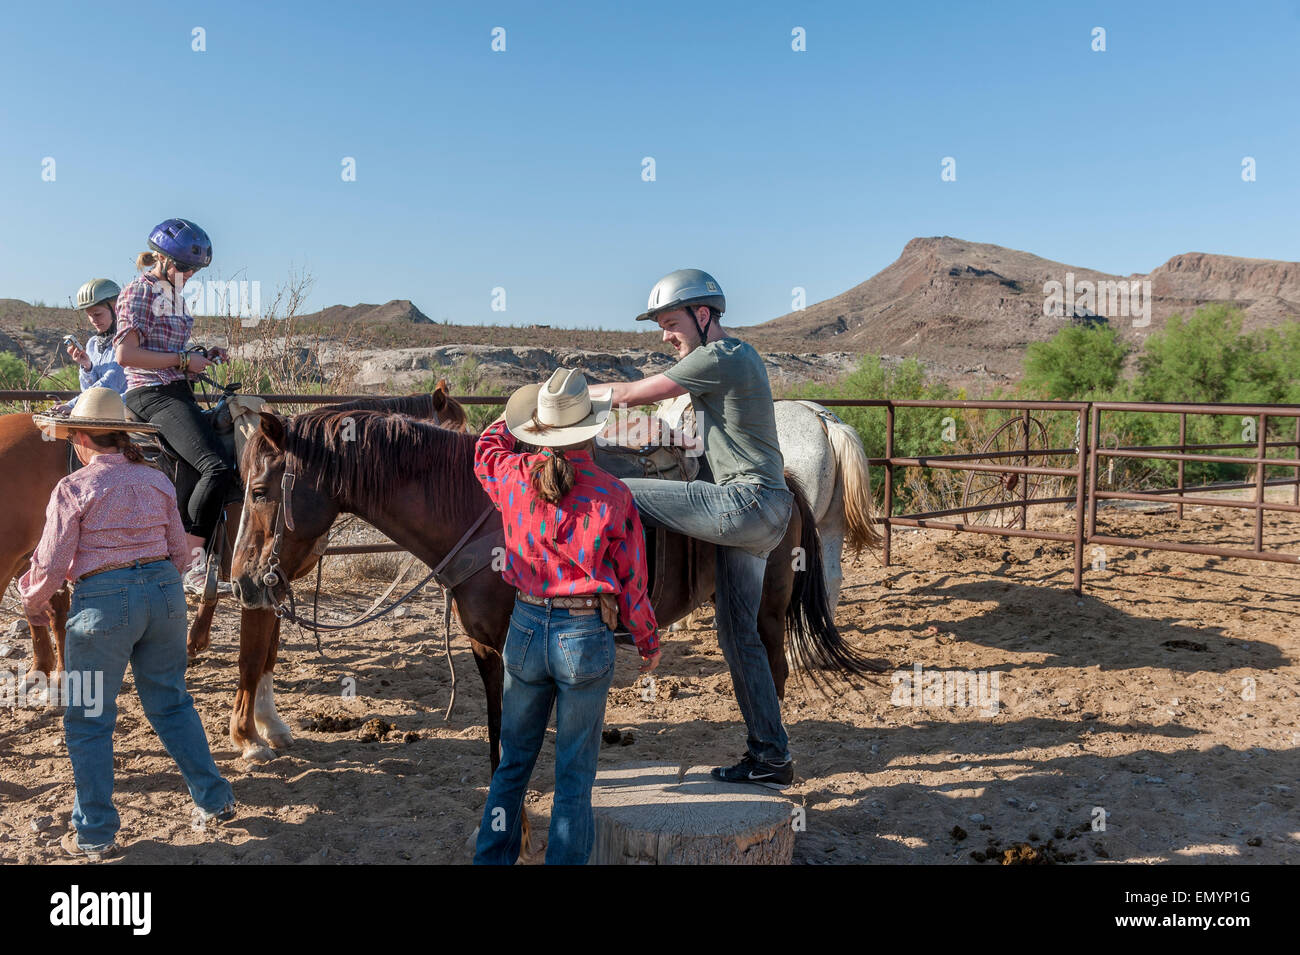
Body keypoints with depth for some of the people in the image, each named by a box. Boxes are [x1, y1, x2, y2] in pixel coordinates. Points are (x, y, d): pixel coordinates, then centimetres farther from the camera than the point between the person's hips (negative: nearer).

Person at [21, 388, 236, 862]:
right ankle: (215, 800, 24)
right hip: (164, 591, 5)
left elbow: (51, 565, -6)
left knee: (88, 719, 10)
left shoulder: (73, 488, -10)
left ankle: (95, 834, 17)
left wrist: (33, 601, 14)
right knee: (172, 702, 19)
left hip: (104, 602, -5)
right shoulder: (157, 481, 3)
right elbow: (180, 552, 9)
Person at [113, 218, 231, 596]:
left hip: (178, 393, 10)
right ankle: (192, 562, -17)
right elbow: (126, 354, -17)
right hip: (152, 395, -10)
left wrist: (204, 356, 10)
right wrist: (184, 360, -15)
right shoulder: (138, 292, -7)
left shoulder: (174, 295, 19)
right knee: (217, 467, -25)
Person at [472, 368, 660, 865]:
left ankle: (492, 856, 29)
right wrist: (649, 643, 9)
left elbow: (485, 451, 22)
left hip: (524, 631, 3)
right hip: (586, 638, -3)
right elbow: (632, 581, -4)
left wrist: (515, 414, 34)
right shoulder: (612, 495, -12)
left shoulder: (513, 477, -5)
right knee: (575, 774, 10)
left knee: (513, 762, 20)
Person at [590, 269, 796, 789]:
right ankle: (770, 756, 18)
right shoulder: (733, 357, 22)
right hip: (756, 513, 11)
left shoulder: (720, 357, -10)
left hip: (746, 501, -11)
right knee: (738, 633, 13)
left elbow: (632, 393, -10)